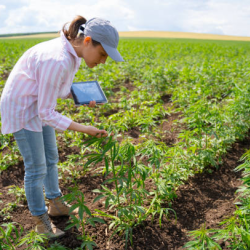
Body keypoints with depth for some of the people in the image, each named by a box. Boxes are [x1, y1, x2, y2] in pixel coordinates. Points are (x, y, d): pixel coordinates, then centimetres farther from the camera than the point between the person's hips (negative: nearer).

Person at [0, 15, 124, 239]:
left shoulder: (73, 51, -6)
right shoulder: (57, 61, -35)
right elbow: (46, 114, -28)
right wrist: (85, 129, -27)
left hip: (37, 104, 9)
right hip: (21, 108, -9)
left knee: (50, 157, 18)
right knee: (36, 168, 3)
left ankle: (55, 204, 39)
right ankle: (40, 220, 25)